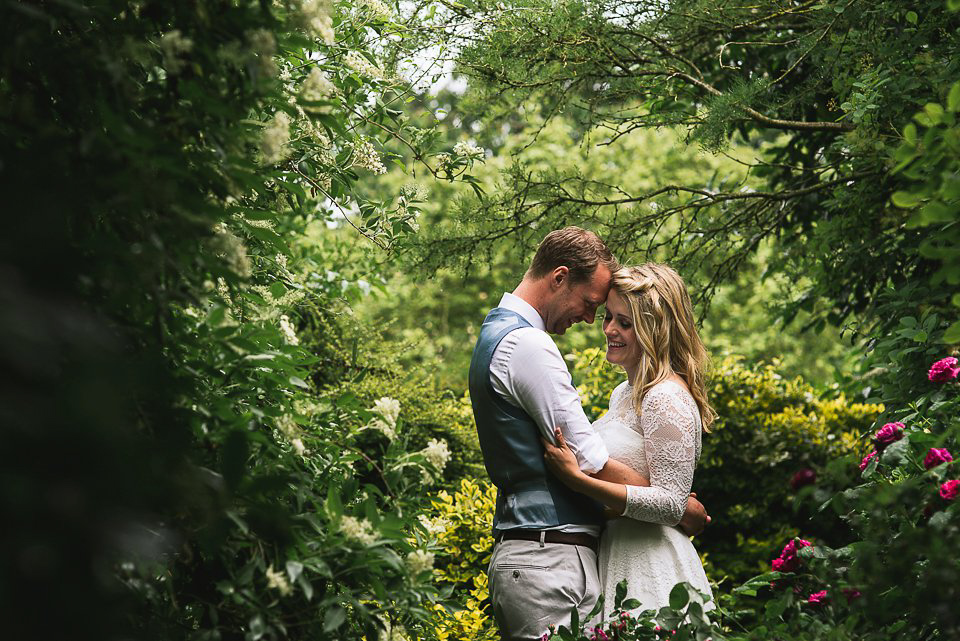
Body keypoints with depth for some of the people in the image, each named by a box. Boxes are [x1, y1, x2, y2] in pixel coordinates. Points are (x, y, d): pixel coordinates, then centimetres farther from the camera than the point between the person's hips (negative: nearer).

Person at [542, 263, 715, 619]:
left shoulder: (667, 399, -16)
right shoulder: (623, 393, 14)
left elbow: (671, 505, -21)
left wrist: (577, 478, -24)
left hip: (650, 575, -9)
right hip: (614, 560, 9)